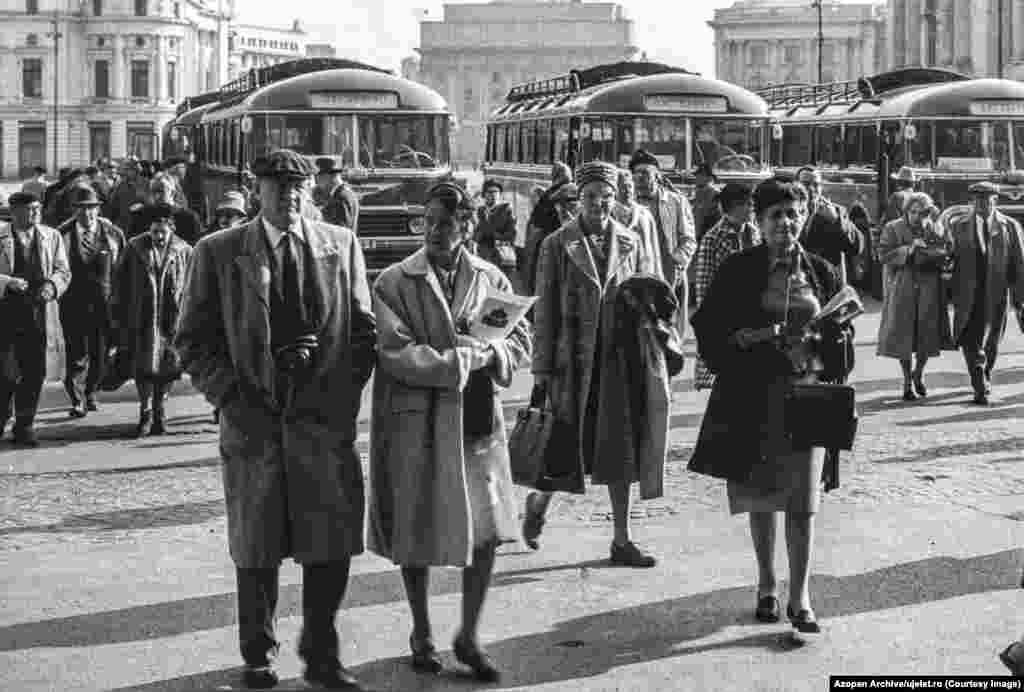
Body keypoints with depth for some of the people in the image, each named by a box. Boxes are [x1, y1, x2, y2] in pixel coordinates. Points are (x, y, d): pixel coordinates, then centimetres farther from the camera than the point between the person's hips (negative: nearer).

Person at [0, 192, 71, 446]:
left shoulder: (52, 237, 11)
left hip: (38, 313, 3)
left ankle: (24, 425, 14)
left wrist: (52, 285, -11)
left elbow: (63, 271, 9)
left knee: (34, 372, 3)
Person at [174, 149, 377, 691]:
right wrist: (232, 398, -9)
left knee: (330, 546, 2)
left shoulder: (341, 246, 8)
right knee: (256, 550, 8)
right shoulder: (218, 253, 2)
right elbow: (192, 339, 2)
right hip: (253, 421, -1)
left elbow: (364, 329, 10)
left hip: (326, 420, 1)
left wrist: (345, 394, -5)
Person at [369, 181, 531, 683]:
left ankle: (468, 637, 17)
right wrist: (467, 358, -16)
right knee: (416, 535, 7)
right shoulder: (395, 283, -6)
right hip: (417, 421, -3)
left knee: (486, 533, 0)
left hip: (478, 420, 3)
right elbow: (397, 356, -15)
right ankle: (422, 636, 26)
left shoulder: (491, 279, 6)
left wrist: (490, 354, -13)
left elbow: (520, 341, 9)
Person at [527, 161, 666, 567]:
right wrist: (541, 370, -5)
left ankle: (622, 540, 13)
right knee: (567, 446, 3)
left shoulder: (630, 243, 7)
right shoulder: (558, 245, -2)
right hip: (573, 362, -3)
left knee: (621, 451, 5)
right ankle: (538, 501, 33)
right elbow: (544, 311, -1)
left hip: (618, 361, 3)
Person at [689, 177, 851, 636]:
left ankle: (800, 598, 1)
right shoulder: (738, 271, 0)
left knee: (802, 498, -4)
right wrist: (747, 337, -15)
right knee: (761, 495, 9)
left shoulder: (821, 272, 6)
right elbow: (708, 329, 2)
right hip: (754, 396, 0)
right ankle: (767, 586, 24)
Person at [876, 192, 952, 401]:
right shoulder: (893, 229, 2)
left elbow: (947, 253, -2)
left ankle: (919, 373, 29)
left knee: (928, 335, 3)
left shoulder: (936, 230, 8)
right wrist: (909, 249, -19)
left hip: (929, 291, 2)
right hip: (902, 289, -2)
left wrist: (922, 252, -17)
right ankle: (908, 382, 13)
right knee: (903, 335, -1)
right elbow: (884, 255, -8)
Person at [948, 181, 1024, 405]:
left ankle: (984, 379, 32)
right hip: (968, 294, -1)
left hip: (996, 295, 1)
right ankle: (981, 387, -9)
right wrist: (952, 293, -1)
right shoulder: (959, 227, 5)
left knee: (991, 343, 12)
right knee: (971, 342, -10)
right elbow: (953, 261, 4)